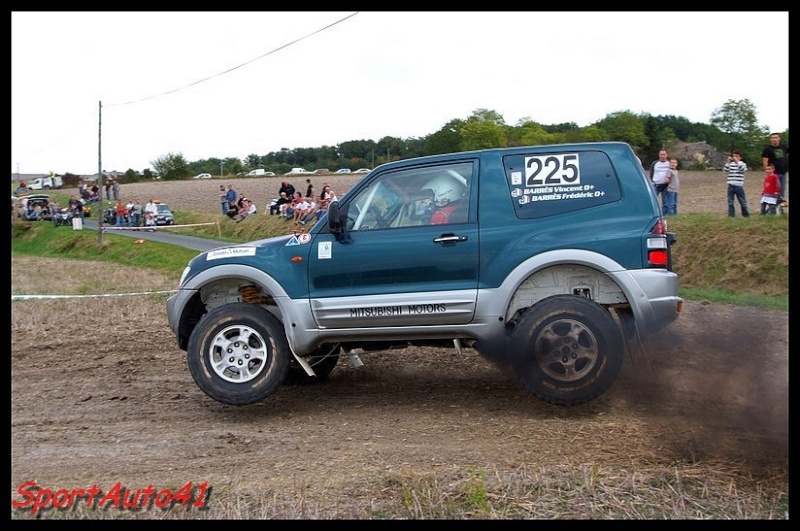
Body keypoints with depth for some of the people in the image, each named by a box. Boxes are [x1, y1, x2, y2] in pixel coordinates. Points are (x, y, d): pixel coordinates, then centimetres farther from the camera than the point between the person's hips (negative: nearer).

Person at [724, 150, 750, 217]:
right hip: (731, 186, 2)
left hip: (739, 186, -2)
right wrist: (728, 162, -14)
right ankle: (731, 215, 9)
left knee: (743, 202, 6)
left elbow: (743, 169, -19)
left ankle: (746, 214, 19)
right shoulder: (730, 164, 8)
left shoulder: (742, 164, 2)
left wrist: (737, 162, -26)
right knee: (730, 202, 2)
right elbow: (725, 170, -6)